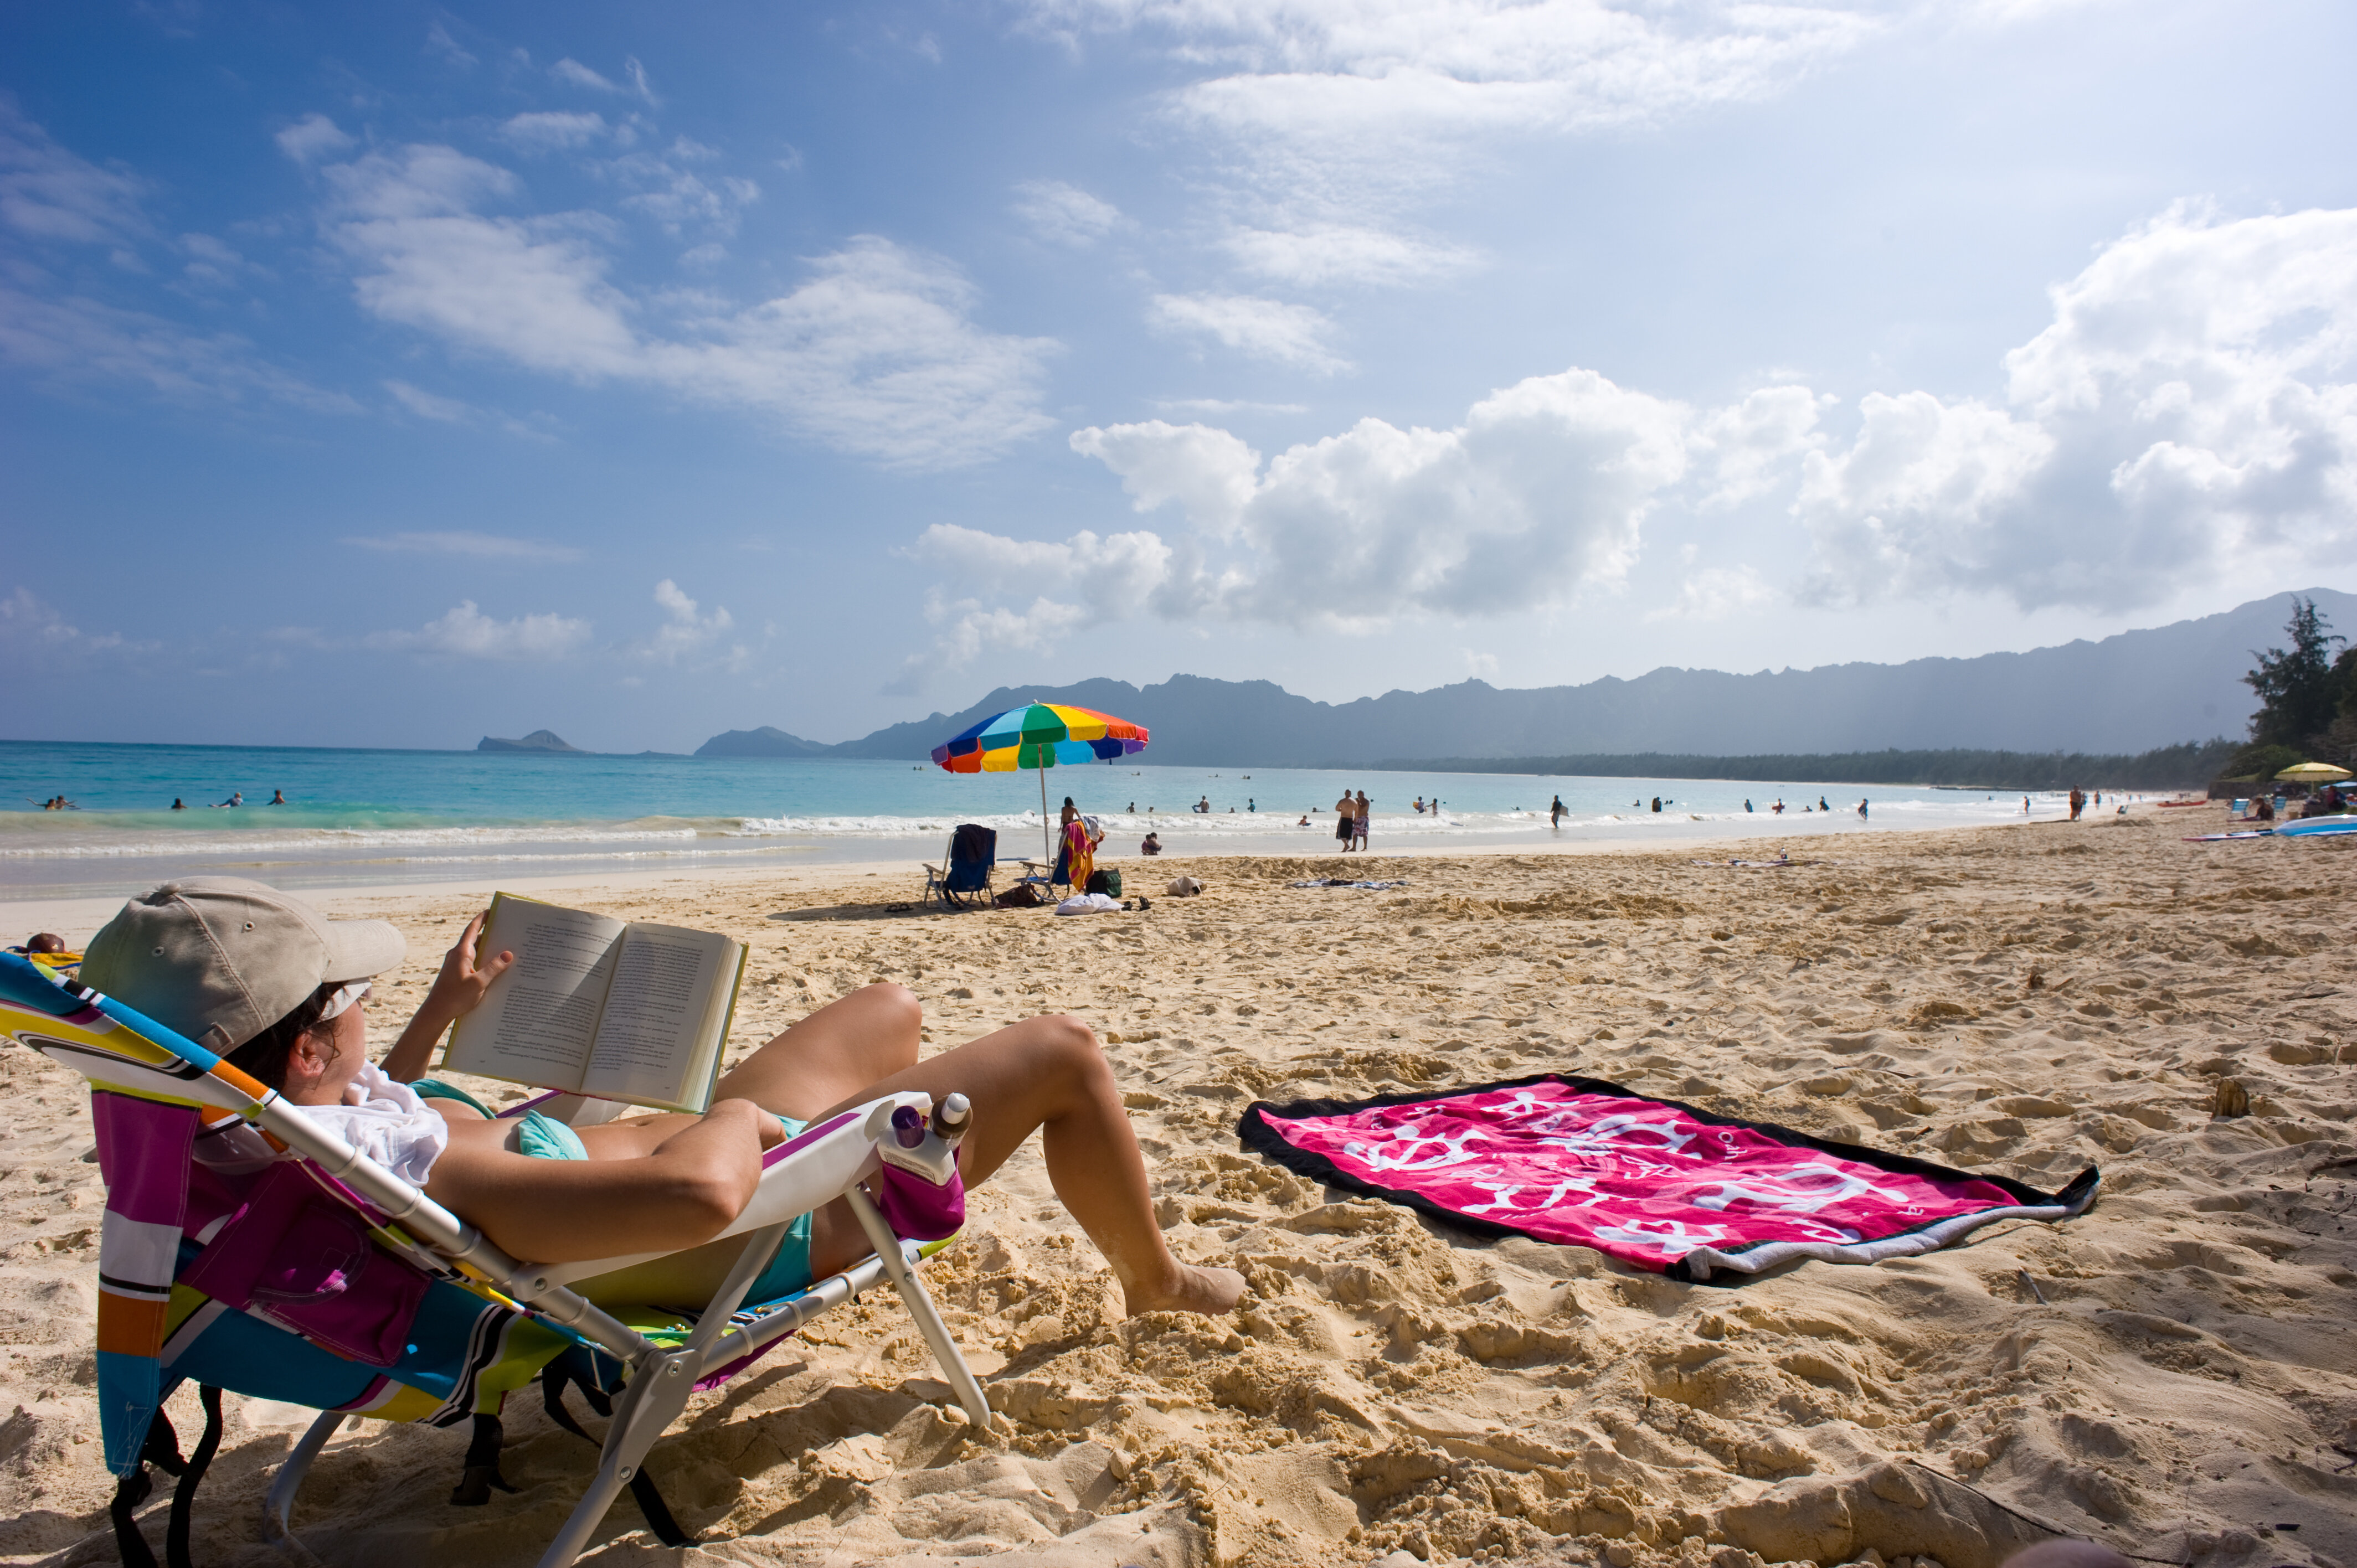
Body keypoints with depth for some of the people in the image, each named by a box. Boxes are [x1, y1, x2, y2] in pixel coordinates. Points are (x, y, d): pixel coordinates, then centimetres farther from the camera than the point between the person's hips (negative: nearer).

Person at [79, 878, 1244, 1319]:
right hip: (786, 1213, -9)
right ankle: (1154, 1280, 27)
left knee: (891, 1008, 31)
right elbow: (702, 1190, -50)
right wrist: (741, 1114, -28)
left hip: (731, 1139, 10)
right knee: (1064, 1053, 1)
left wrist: (437, 1016, 16)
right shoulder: (427, 1175, -40)